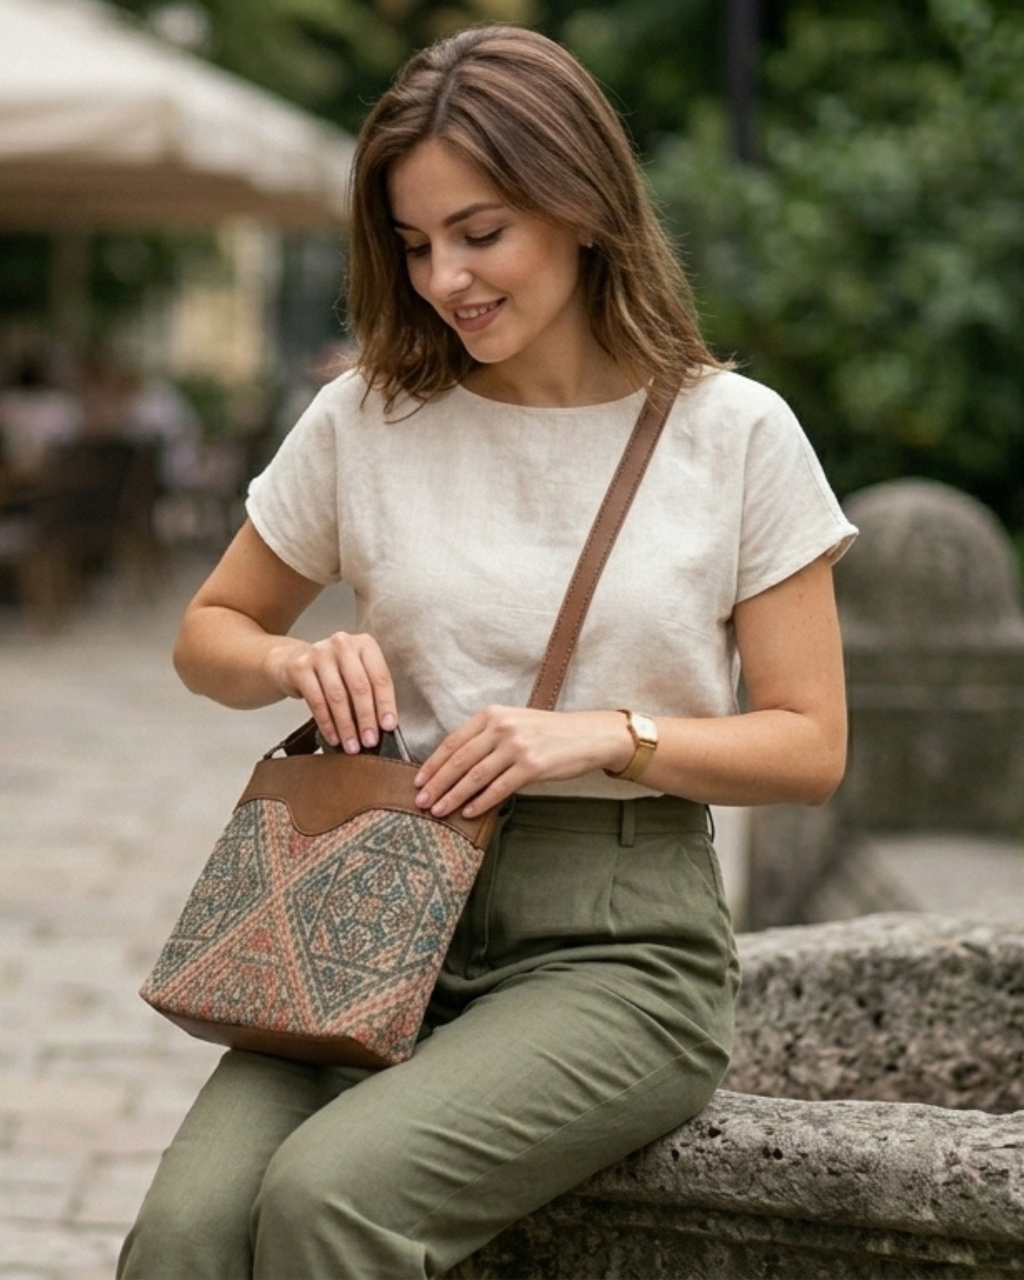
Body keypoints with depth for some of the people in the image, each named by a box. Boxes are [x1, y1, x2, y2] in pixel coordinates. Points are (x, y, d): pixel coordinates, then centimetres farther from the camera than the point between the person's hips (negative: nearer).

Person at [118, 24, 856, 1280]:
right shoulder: (366, 419, 7)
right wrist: (295, 663, -4)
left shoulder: (733, 433, 1)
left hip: (619, 939, -2)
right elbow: (210, 633, 20)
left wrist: (607, 735, -15)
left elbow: (809, 745, 3)